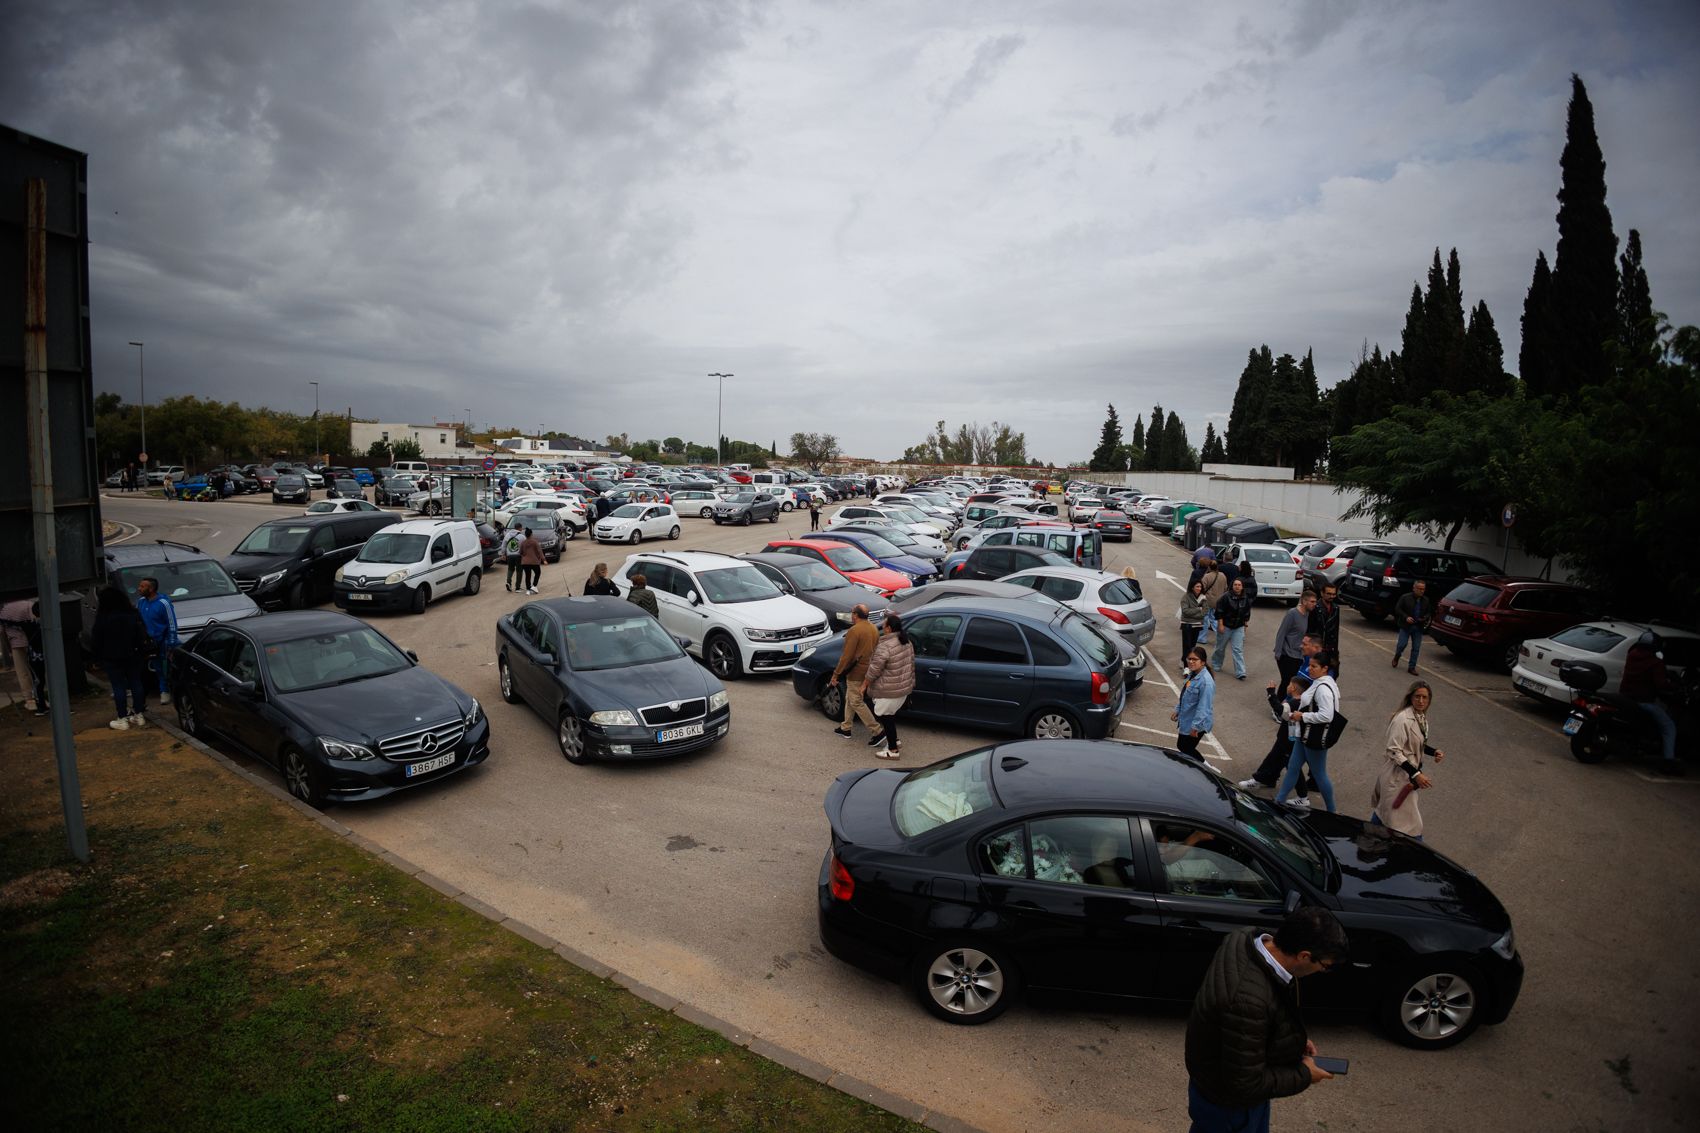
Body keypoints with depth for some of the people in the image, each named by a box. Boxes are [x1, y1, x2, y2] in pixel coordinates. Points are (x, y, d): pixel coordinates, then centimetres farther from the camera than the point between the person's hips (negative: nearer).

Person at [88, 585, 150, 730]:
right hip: (133, 657, 4)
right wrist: (142, 652, 10)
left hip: (112, 659, -4)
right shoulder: (133, 614, -1)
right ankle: (139, 716, 15)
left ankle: (123, 719, 4)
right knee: (135, 684, 10)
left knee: (118, 687, 0)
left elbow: (95, 641, -6)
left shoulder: (102, 619, -11)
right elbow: (142, 635, 3)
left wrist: (97, 656, 7)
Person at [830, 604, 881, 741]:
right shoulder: (873, 629, 7)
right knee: (849, 699, 21)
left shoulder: (854, 631, -20)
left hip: (856, 673, -9)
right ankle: (846, 728, 30)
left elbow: (846, 656, -21)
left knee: (856, 703, 0)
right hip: (868, 671, 9)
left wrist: (836, 674, -14)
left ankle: (878, 731, -2)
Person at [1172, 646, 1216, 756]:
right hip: (1186, 720, 9)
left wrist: (1195, 726, -23)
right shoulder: (1192, 674, 0)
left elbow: (1204, 707, -27)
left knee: (1186, 749, 4)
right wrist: (1177, 710, 15)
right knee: (1181, 745, 19)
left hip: (1197, 723, -9)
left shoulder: (1206, 682, -28)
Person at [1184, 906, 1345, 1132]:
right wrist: (1303, 1075, -18)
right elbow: (1245, 1085, -30)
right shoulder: (1249, 999, -43)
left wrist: (1295, 1041, 0)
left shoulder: (1250, 941, -16)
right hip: (1226, 1103, -8)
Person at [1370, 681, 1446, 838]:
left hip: (1408, 773, 9)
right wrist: (1415, 774, -26)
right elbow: (1394, 751, -25)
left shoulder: (1422, 717, 3)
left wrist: (1434, 752, -1)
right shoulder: (1403, 719, -24)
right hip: (1398, 775, -9)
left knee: (1384, 810, 22)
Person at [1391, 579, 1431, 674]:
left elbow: (1429, 612, 15)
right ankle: (1396, 657, 28)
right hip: (1406, 626, -3)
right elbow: (1397, 609, -5)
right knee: (1402, 645, -4)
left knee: (1416, 648, 3)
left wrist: (1425, 618, -7)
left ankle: (1412, 667, 10)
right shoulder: (1405, 597, -6)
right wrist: (1406, 617, -17)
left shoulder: (1426, 600, 6)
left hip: (1418, 627, 3)